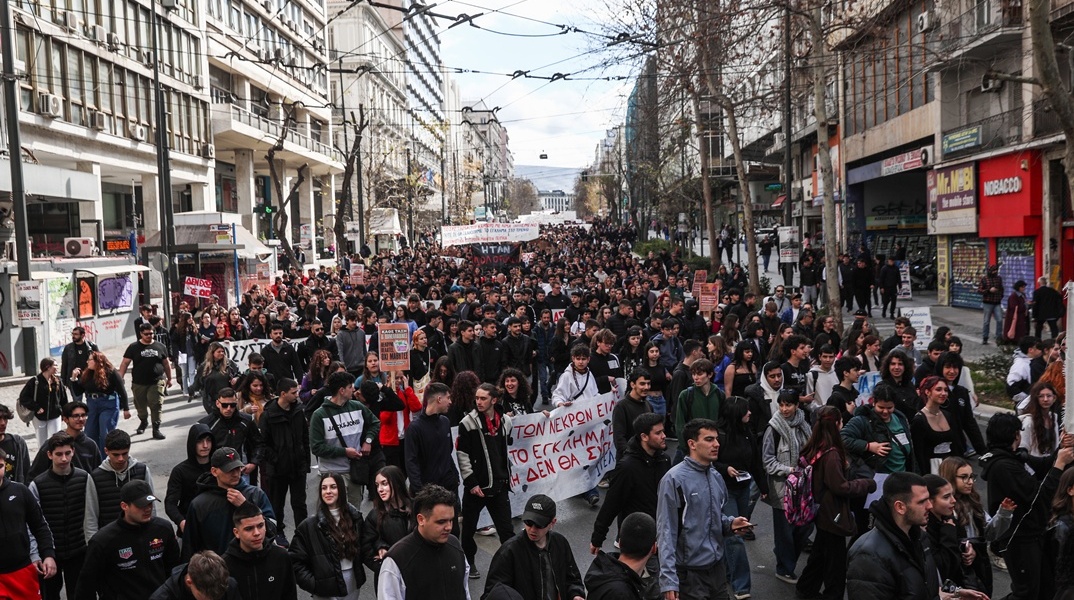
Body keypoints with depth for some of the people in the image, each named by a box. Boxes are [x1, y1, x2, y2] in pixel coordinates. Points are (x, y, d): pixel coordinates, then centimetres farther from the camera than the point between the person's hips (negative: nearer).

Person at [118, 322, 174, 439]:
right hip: (138, 383, 1)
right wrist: (120, 378, -8)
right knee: (141, 406, 13)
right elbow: (125, 363, 0)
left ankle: (156, 429, -2)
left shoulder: (160, 346, 6)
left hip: (157, 382, 0)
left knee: (156, 405, -8)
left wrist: (169, 379, 16)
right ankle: (143, 422, 41)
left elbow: (166, 363, 13)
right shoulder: (134, 347, 2)